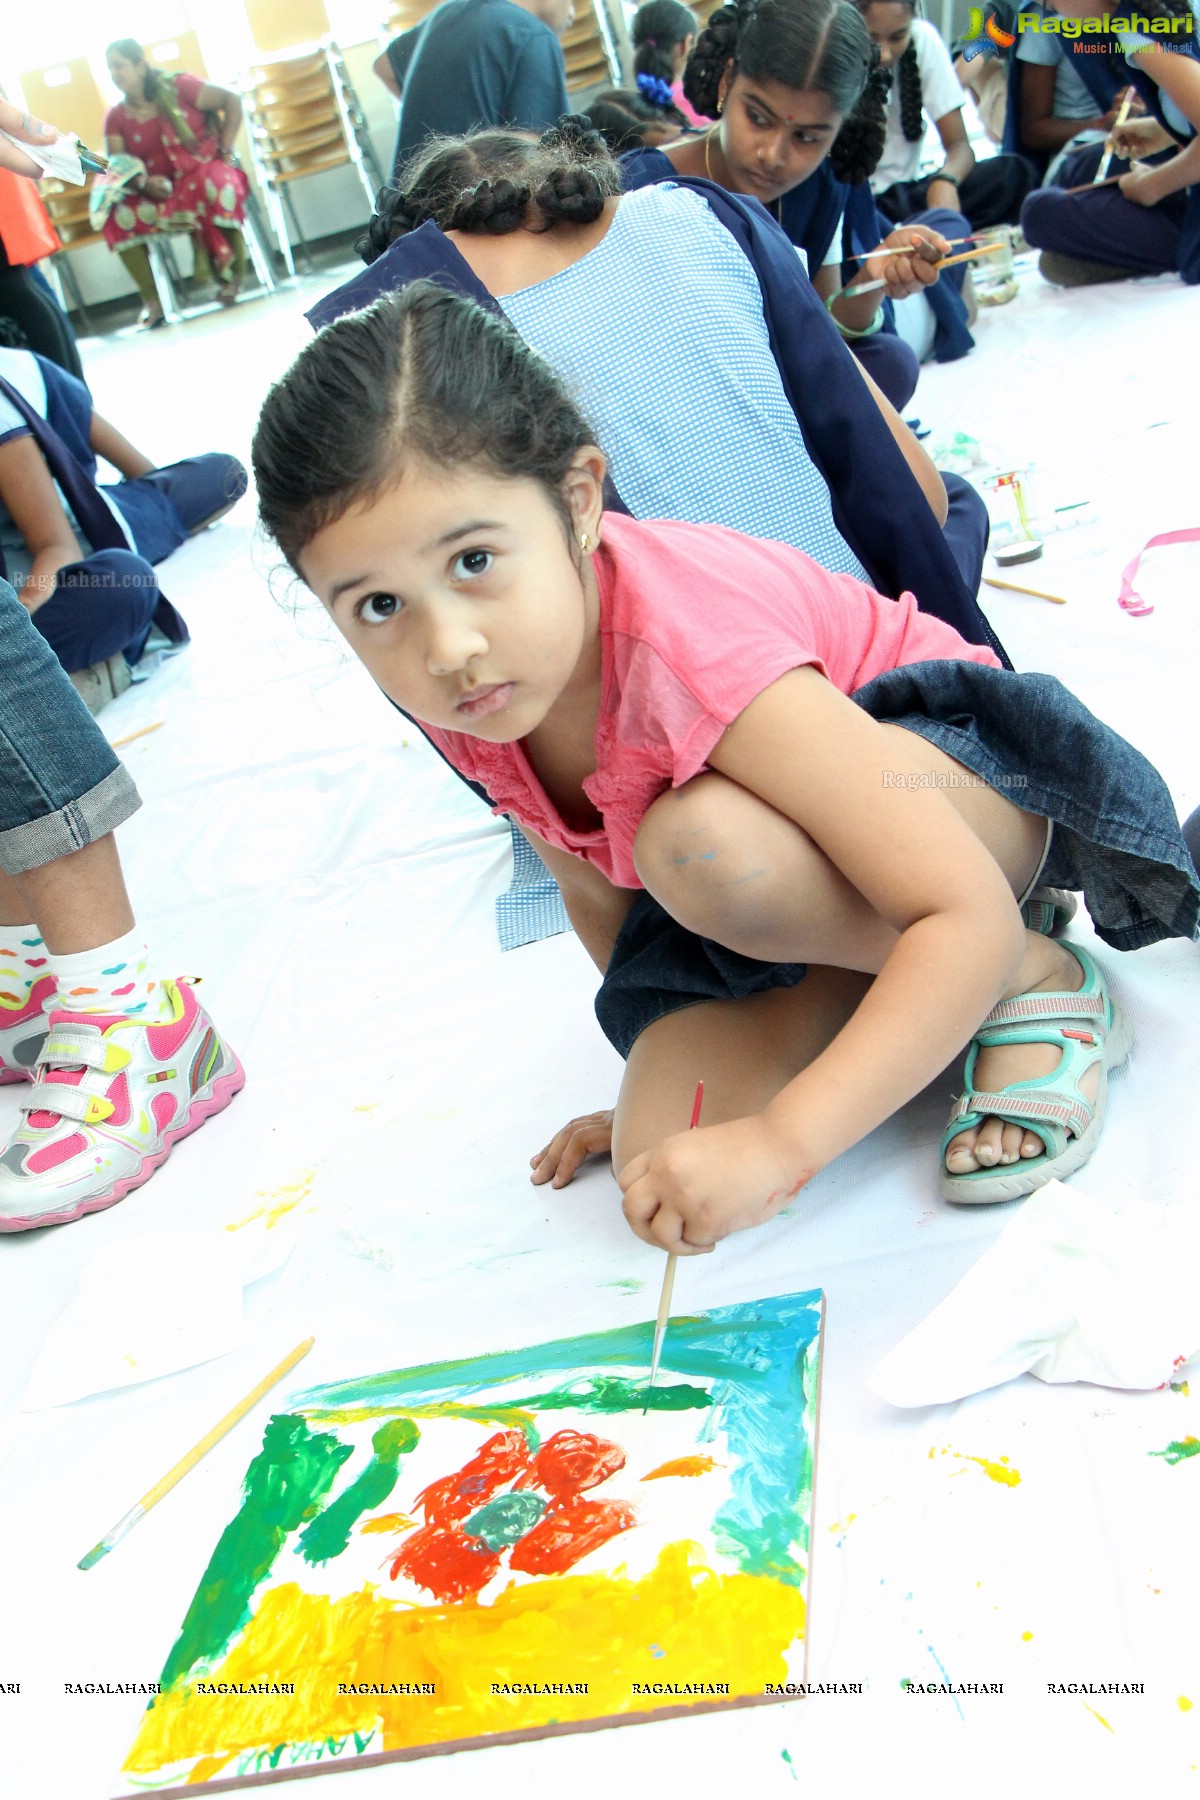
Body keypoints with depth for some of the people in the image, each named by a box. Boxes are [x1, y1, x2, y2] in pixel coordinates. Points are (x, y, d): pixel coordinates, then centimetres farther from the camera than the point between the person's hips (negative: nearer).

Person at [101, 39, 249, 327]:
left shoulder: (178, 87, -5)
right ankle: (151, 301, -25)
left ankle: (234, 277, -23)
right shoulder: (117, 117, 3)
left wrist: (226, 150, -9)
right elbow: (117, 167, -4)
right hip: (162, 194, 3)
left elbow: (231, 101, -3)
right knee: (116, 213, -23)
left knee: (214, 182, -39)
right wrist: (142, 183, -25)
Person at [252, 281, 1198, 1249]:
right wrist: (666, 1069, 7)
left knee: (699, 842, -38)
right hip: (784, 898, 6)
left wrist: (780, 1139, -43)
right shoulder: (459, 702, -15)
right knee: (660, 1167, -16)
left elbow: (971, 920, -38)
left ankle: (1042, 984, -14)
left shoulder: (691, 651, -36)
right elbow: (592, 883, 3)